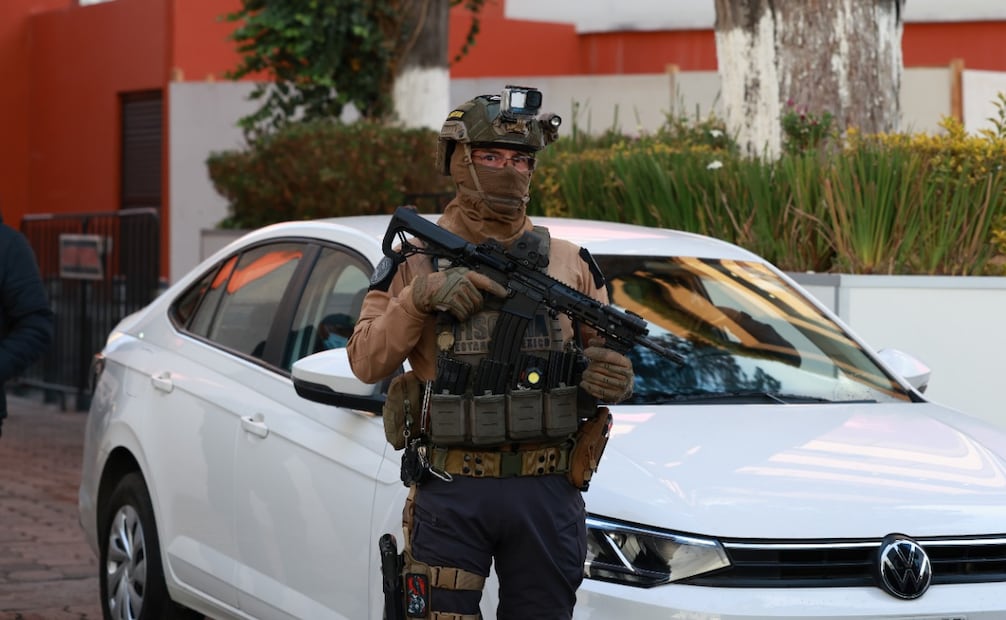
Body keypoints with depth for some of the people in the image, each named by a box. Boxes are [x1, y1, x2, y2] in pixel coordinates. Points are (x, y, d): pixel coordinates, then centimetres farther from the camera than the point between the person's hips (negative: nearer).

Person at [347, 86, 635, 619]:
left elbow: (609, 354, 15)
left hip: (548, 494, 2)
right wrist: (419, 296, -16)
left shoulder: (569, 263, 11)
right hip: (449, 494, -2)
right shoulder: (416, 261, 5)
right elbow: (366, 364, -3)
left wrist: (615, 379, -9)